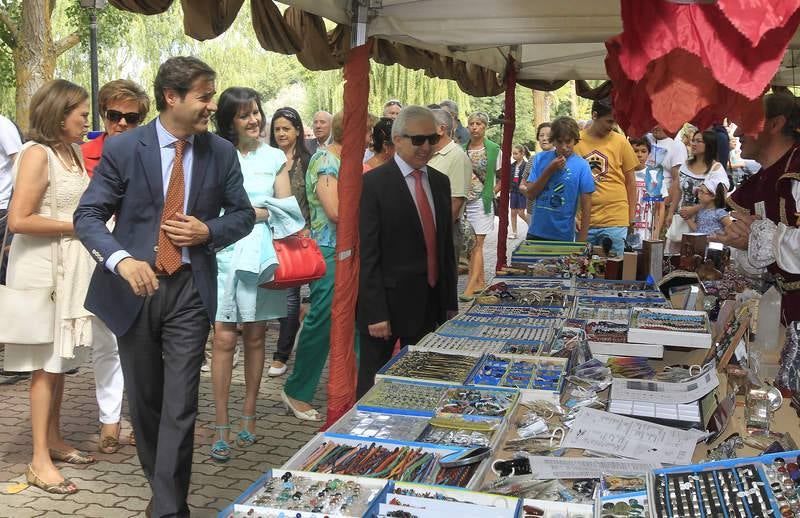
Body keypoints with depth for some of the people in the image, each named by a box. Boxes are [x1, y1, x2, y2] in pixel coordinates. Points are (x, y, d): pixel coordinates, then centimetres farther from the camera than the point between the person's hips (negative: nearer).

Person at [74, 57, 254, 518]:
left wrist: (208, 232, -11)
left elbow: (243, 215, 10)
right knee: (144, 400, 15)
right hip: (134, 286, 0)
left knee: (180, 405, -5)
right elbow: (88, 216, -8)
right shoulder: (122, 149, -5)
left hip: (190, 288, 0)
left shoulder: (221, 152, 1)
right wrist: (122, 260, -26)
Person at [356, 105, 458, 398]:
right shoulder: (373, 183, -10)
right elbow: (368, 254, -13)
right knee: (373, 385, 7)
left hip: (430, 305, 6)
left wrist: (450, 302, 12)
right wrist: (375, 313, -17)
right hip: (388, 303, -6)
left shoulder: (440, 182, 10)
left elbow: (446, 246, 14)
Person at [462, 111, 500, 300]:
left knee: (477, 244, -8)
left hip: (482, 201, -4)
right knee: (469, 244, 9)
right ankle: (481, 281, 21)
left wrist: (492, 192, -4)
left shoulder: (493, 149, -2)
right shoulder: (462, 149, 7)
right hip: (464, 201, 4)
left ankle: (470, 287, -10)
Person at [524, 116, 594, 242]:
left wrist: (581, 242, -9)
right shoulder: (541, 159, 2)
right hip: (536, 233, 2)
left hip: (564, 236, -2)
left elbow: (586, 205, -5)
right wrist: (549, 170, -13)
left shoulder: (581, 165, -5)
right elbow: (530, 194, -2)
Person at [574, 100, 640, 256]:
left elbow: (630, 181, 8)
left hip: (615, 221, 0)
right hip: (582, 221, 0)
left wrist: (631, 216, 7)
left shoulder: (621, 142, 3)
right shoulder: (575, 141, 2)